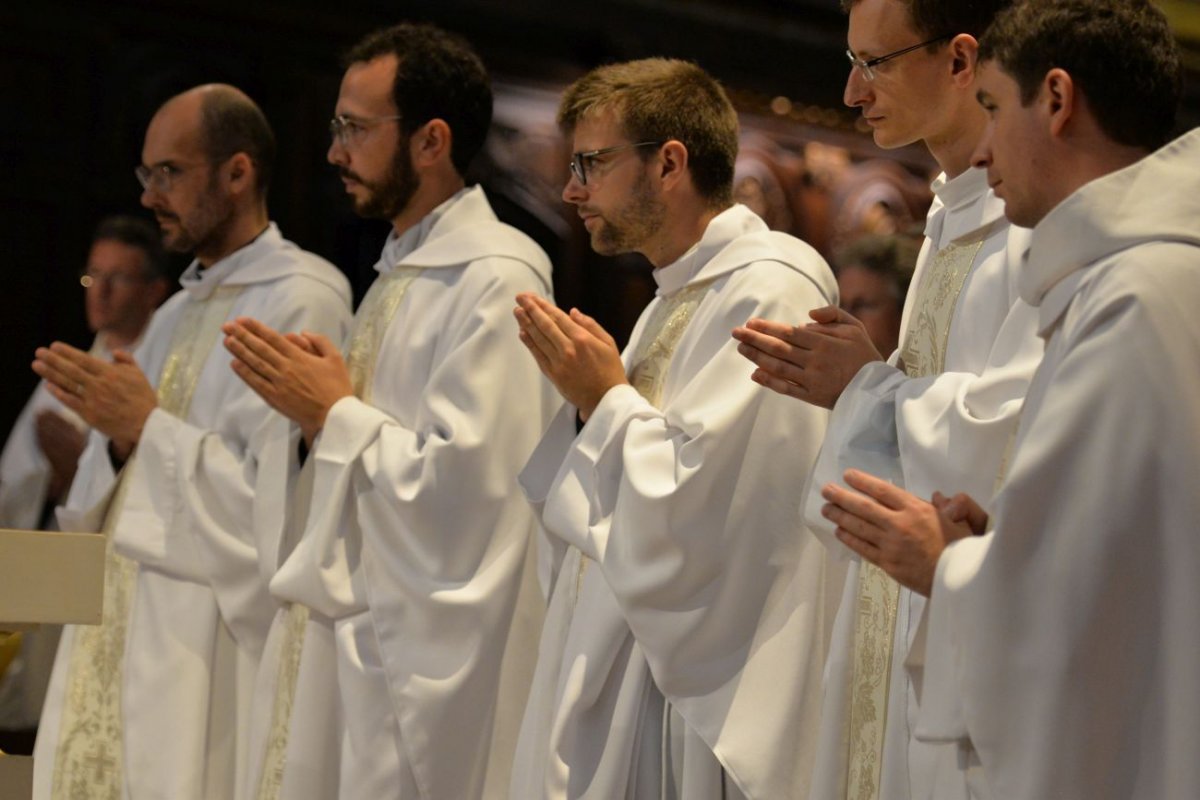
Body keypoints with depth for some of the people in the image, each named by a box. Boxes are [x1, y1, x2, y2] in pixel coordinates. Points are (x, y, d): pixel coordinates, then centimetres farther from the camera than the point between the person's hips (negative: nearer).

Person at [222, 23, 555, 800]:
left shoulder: (494, 278, -14)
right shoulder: (402, 269, 16)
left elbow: (468, 479, -23)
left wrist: (335, 413, -12)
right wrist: (309, 404, 2)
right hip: (346, 638, 9)